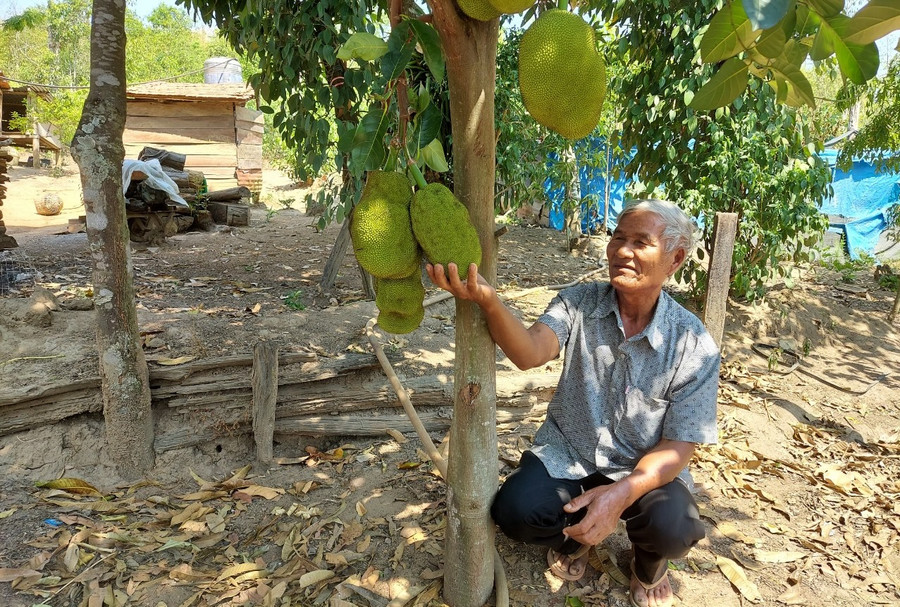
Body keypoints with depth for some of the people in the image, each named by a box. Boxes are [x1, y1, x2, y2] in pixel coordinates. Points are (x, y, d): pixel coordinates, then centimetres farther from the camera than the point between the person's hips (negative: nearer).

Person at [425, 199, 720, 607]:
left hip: (644, 468, -1)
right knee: (514, 510, -25)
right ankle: (575, 534, 14)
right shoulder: (578, 303, -10)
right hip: (566, 454, 1)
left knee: (674, 527, -31)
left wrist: (622, 493, -31)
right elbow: (530, 353, -31)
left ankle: (650, 564, 11)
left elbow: (677, 447, -13)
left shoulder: (694, 345, -14)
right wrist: (487, 299, -51)